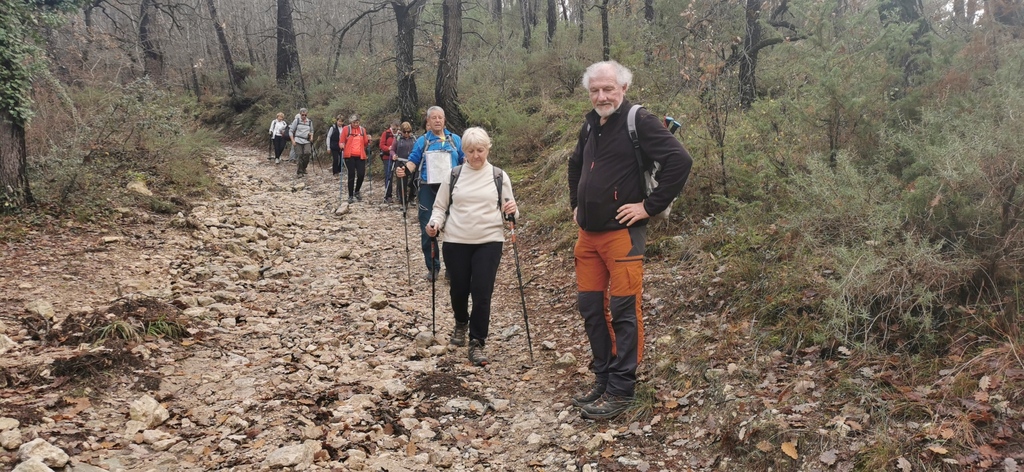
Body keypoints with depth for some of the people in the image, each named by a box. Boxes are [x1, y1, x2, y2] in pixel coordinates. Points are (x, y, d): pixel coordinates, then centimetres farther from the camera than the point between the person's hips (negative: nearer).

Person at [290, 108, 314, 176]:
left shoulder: (310, 122, 11)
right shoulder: (296, 121, 3)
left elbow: (311, 131, 23)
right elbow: (291, 131, 4)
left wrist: (311, 136, 2)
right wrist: (292, 140, -5)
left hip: (307, 141, 2)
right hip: (298, 141, -2)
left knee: (307, 153, -20)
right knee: (300, 156, -5)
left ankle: (303, 168, 2)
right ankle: (300, 172, 6)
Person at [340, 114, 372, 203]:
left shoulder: (362, 130, 12)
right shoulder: (346, 129, 2)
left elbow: (365, 143, 17)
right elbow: (342, 142, 3)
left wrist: (368, 140, -2)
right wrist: (342, 146, -18)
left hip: (360, 156, 3)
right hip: (349, 156, -3)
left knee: (361, 174, -5)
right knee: (351, 175, -2)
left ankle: (357, 191, 20)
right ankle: (350, 196, 7)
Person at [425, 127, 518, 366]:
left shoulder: (499, 176, 3)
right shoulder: (453, 176, 4)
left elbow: (509, 209, 8)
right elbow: (440, 207, 11)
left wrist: (512, 210, -16)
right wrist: (435, 223, -9)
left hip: (489, 241, -1)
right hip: (455, 241, 1)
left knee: (482, 293, -7)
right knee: (458, 290, 10)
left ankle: (477, 343, 6)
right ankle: (461, 323, 42)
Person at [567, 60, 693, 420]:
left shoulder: (639, 121, -10)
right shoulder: (591, 124, 13)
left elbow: (680, 160, -20)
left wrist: (650, 206, -17)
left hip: (621, 233, -8)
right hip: (587, 234, 8)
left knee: (623, 312, -3)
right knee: (590, 308, 12)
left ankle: (620, 391, 5)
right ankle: (603, 380, 24)